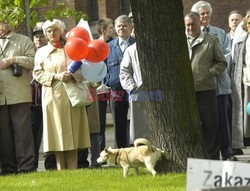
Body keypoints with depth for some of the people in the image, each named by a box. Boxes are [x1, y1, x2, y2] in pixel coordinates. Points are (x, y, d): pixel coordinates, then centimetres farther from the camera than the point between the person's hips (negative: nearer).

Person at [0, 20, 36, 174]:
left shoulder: (24, 41, 12)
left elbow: (32, 61, 1)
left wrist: (13, 60, -9)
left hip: (19, 94, -3)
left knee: (22, 131, -6)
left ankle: (26, 166, -6)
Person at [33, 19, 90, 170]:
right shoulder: (42, 52, 10)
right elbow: (38, 73, 3)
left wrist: (73, 75, -14)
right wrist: (56, 76, -11)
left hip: (71, 95, 0)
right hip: (53, 95, 0)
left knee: (72, 130, -2)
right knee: (57, 129, -3)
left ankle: (72, 168, 1)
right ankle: (61, 168, 0)